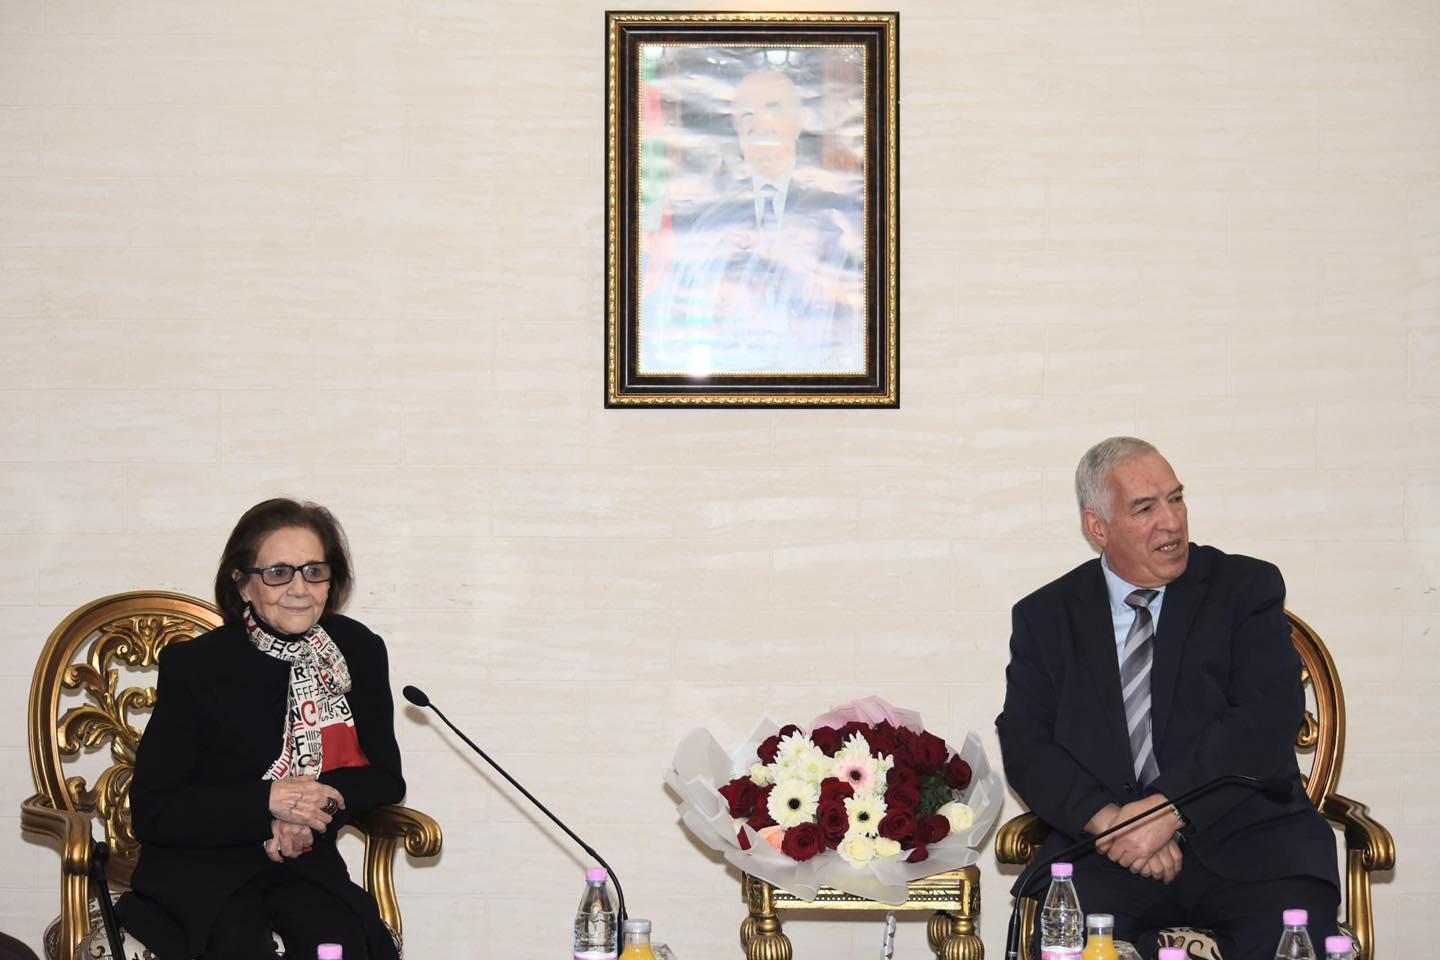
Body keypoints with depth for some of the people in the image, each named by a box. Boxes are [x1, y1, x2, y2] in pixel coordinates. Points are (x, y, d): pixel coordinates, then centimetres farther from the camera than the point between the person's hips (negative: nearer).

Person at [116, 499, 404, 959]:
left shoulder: (359, 652, 3)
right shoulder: (194, 666, -7)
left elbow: (385, 778, 8)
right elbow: (151, 811, -9)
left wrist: (314, 802, -14)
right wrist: (267, 801, -21)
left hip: (304, 860, 3)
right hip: (199, 867, -3)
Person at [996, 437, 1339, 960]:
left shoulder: (1247, 588, 7)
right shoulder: (1044, 617, 13)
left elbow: (1268, 721, -6)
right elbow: (1024, 744, 3)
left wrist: (1166, 810, -17)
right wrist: (1106, 818, -15)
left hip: (1247, 840, -1)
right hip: (1105, 854, 1)